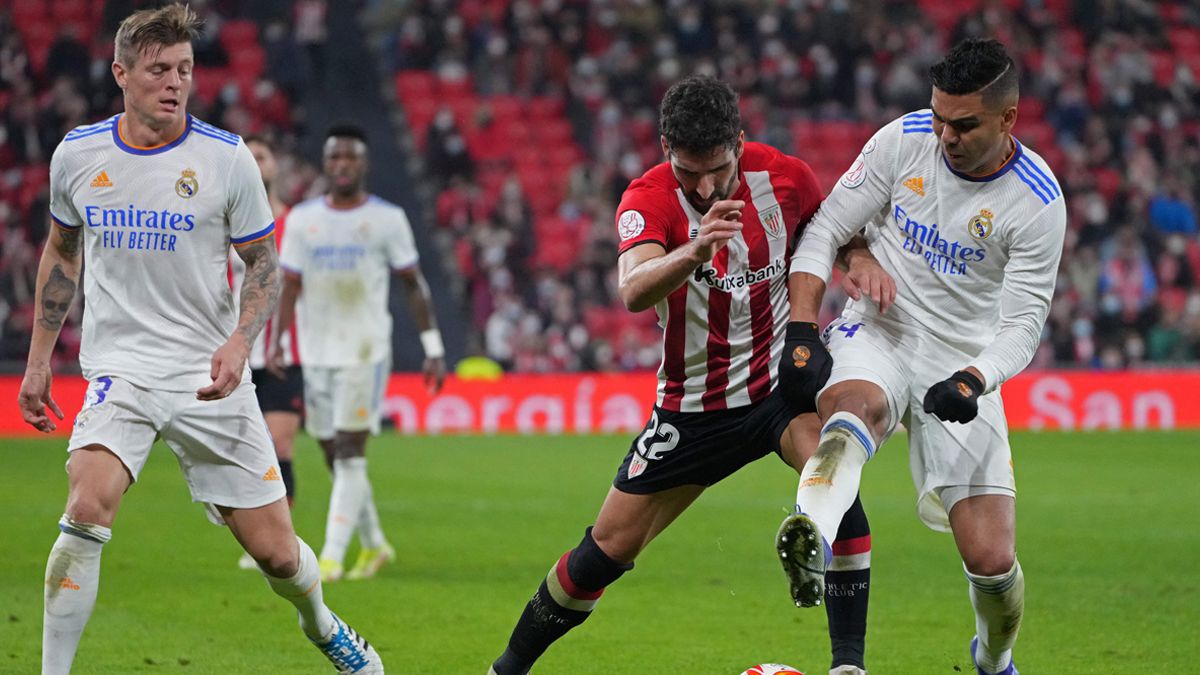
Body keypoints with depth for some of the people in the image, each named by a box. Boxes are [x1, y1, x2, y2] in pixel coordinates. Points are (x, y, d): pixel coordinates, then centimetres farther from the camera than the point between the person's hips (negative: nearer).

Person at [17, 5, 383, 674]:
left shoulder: (227, 157, -6)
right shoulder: (77, 154, 1)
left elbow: (265, 264, 2)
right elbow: (62, 252, 18)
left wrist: (239, 342, -16)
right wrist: (39, 360, 17)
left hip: (211, 374, 0)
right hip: (121, 367, 0)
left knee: (275, 550, 2)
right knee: (88, 507, -27)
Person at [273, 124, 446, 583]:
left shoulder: (387, 219, 0)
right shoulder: (302, 218, 7)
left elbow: (413, 284, 4)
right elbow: (289, 285, 6)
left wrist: (433, 347, 0)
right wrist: (278, 343, -5)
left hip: (365, 351, -4)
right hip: (315, 352, 4)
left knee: (350, 454, -11)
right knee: (334, 456, 8)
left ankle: (331, 558, -13)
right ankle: (374, 545, 25)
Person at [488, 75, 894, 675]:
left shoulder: (784, 177, -12)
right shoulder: (648, 199, -20)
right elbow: (633, 292, -40)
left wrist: (859, 257, -14)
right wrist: (693, 251, -60)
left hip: (779, 381, 0)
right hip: (692, 402, 0)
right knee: (608, 550, 3)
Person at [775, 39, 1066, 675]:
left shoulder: (1037, 201, -13)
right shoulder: (904, 140, -7)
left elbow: (1022, 325, -13)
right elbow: (826, 228, -1)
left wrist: (972, 380, -32)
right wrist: (802, 329, -14)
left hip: (963, 366, 0)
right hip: (876, 335, 0)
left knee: (991, 560, -7)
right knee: (856, 404, -39)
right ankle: (810, 538, -67)